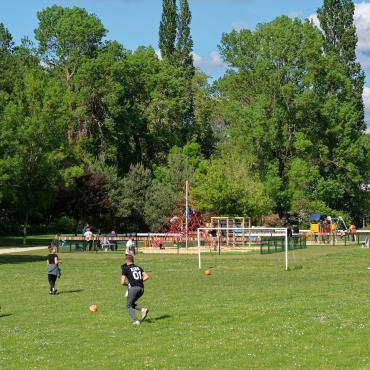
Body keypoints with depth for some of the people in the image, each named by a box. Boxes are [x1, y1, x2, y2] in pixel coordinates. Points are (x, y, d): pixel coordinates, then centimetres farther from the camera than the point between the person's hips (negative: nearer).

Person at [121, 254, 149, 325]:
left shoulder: (125, 269, 3)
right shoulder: (138, 267, 20)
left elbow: (122, 282, -2)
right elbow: (147, 276, 12)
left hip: (133, 288, -6)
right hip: (141, 288, 6)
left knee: (129, 306, 8)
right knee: (132, 303, 22)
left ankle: (136, 320, -9)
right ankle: (142, 309, -2)